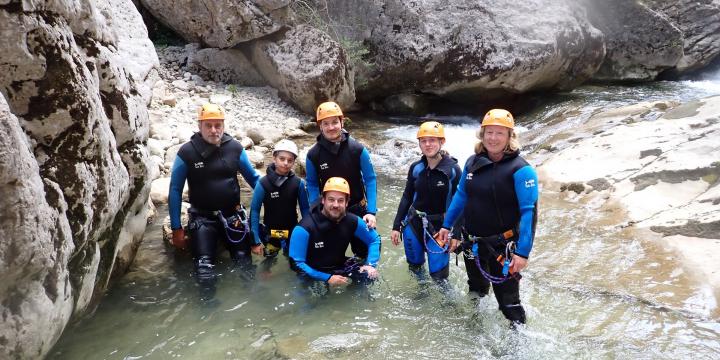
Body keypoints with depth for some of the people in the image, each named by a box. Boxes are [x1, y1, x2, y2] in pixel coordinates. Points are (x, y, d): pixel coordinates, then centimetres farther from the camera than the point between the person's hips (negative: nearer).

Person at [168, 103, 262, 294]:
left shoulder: (235, 148, -4)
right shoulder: (187, 152, -9)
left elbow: (253, 178, 8)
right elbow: (175, 190, -3)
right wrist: (176, 228, -3)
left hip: (233, 215, 2)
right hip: (202, 218, -2)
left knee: (244, 264, 3)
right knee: (205, 270, -13)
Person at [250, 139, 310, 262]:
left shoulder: (298, 183, -11)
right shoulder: (263, 183, -14)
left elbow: (305, 209, -2)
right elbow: (254, 210, -9)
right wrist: (256, 239, -11)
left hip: (292, 231, 1)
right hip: (270, 232, -1)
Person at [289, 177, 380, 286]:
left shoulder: (352, 221, -12)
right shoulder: (305, 228, -27)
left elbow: (374, 240, 3)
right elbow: (296, 263, -25)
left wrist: (370, 265, -14)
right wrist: (327, 278, -29)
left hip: (339, 265, 4)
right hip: (314, 273, -4)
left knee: (370, 274, -14)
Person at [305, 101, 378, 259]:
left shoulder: (358, 149, -15)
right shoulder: (313, 154, -10)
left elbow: (370, 180, -11)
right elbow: (312, 185, 1)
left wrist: (371, 211, -18)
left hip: (357, 209, -1)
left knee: (364, 250, 11)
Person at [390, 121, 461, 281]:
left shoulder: (453, 169, -12)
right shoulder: (416, 168, -2)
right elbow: (407, 197, 8)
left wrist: (456, 235, -12)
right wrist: (396, 226, 7)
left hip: (439, 226, -4)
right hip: (413, 224, 4)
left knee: (438, 274, -2)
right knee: (414, 267, 19)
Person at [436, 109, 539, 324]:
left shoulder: (520, 169, -17)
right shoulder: (473, 162, 1)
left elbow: (529, 212, -20)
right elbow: (460, 195, 14)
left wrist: (523, 252, -25)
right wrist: (447, 226, 15)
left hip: (502, 246, -6)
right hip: (472, 243, 6)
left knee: (507, 300, -4)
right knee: (476, 291, 27)